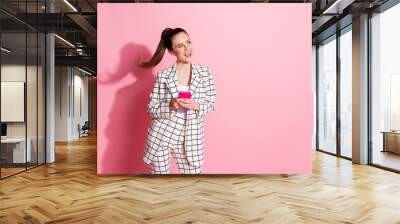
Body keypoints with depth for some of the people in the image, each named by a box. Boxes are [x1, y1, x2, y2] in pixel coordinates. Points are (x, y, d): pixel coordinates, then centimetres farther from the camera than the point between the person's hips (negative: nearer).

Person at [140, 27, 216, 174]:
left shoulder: (205, 73, -4)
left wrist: (196, 106, -19)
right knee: (159, 172, 15)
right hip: (161, 135, -1)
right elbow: (151, 109, -4)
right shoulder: (163, 75, -8)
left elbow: (211, 105, 2)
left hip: (190, 138, 1)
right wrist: (170, 105, -23)